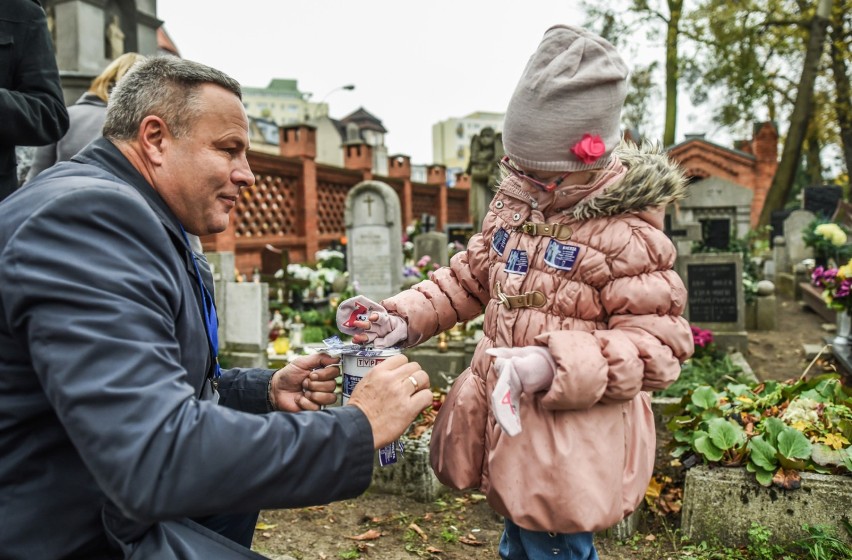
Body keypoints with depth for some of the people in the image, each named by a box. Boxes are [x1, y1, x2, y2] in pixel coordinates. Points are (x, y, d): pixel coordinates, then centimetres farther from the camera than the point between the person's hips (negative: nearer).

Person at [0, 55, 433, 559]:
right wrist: (357, 427, -25)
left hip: (125, 500, 10)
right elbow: (154, 455, -32)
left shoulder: (144, 223, 10)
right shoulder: (87, 214, -22)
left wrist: (267, 390, 0)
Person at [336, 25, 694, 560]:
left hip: (571, 444, -7)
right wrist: (404, 318, 0)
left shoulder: (627, 236, -19)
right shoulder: (512, 203, 3)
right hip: (507, 421, 7)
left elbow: (659, 346, -19)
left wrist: (559, 367, -32)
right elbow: (468, 279, 14)